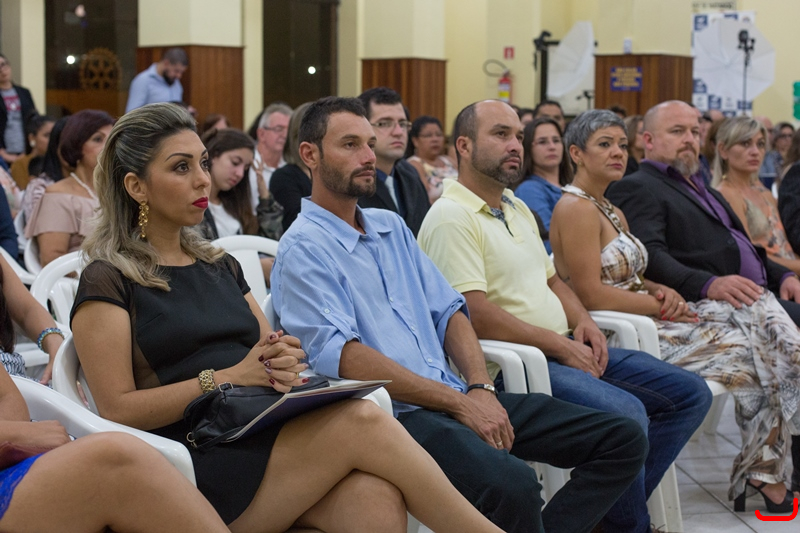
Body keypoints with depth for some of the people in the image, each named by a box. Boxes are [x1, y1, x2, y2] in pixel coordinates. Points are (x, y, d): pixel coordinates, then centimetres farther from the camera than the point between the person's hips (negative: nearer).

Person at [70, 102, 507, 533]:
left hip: (267, 436, 6)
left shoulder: (220, 267, 24)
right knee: (361, 421, -27)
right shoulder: (108, 282, 2)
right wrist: (226, 378, -13)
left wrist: (283, 362, -3)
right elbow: (117, 409, -6)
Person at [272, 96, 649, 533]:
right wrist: (458, 402, -17)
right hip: (394, 412, -8)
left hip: (456, 397, 8)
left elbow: (448, 311, 18)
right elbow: (341, 355, -16)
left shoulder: (392, 227, 20)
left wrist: (480, 388, -2)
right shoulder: (302, 249, -5)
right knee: (511, 482, -36)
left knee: (622, 440, -1)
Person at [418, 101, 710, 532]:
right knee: (625, 413, -31)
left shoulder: (517, 208, 20)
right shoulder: (450, 217, -11)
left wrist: (582, 321, 5)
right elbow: (474, 314, -20)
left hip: (565, 349, 10)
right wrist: (561, 346, -15)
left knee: (691, 395, 2)